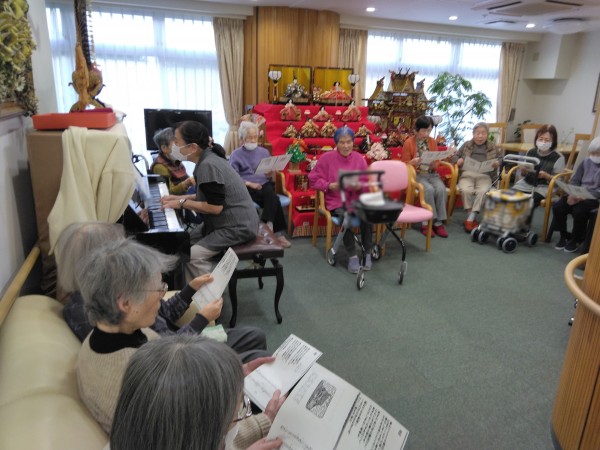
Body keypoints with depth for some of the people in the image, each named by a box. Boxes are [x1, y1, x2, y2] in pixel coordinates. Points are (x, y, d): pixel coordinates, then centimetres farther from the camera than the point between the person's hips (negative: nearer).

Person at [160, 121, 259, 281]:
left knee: (192, 256, -21)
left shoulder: (208, 165, -22)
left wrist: (182, 203, -14)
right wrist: (179, 198, 8)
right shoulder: (208, 158, 8)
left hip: (237, 227, -10)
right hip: (226, 221, 11)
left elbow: (215, 207, -25)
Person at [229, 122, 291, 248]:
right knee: (273, 199, -31)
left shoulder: (264, 152, 21)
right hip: (247, 188, -3)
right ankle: (277, 233, -30)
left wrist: (270, 175, -5)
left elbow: (270, 174, 19)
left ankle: (268, 227, -34)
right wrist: (249, 183, -17)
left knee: (270, 193, -35)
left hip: (264, 184, 4)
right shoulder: (236, 155, 8)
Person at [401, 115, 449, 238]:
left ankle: (438, 222, -19)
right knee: (429, 189, -32)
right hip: (416, 174, -3)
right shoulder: (409, 142, -3)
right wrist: (414, 161, -21)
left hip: (431, 174, 4)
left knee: (441, 189, -27)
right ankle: (426, 222, -21)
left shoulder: (432, 141, 9)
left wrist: (434, 163, -11)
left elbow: (436, 164, 12)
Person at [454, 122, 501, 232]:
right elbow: (455, 156, 19)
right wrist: (458, 161, -5)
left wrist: (497, 164, -6)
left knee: (482, 191, -34)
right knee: (466, 190, -34)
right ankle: (472, 219, -22)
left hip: (484, 176, 0)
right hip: (467, 174, 0)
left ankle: (470, 219, -29)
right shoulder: (466, 145, 17)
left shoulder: (493, 147, 17)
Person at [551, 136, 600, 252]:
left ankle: (576, 240, -7)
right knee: (557, 206, -17)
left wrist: (585, 196, -24)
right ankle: (563, 236, 1)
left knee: (579, 211, -32)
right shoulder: (586, 162, 12)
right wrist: (572, 194, -9)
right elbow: (574, 180, 10)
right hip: (579, 194, 5)